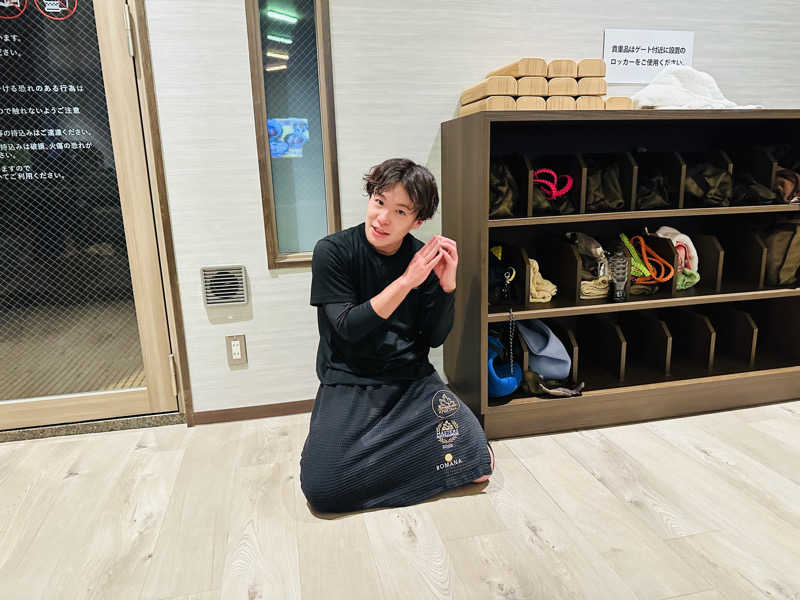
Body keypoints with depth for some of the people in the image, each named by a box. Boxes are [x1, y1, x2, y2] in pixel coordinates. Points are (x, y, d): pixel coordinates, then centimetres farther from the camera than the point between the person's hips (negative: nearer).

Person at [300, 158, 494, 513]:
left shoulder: (422, 258, 1)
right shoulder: (333, 252, -8)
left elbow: (435, 338, 2)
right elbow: (348, 329, -15)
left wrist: (447, 284, -14)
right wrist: (405, 282, -22)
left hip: (412, 379, 3)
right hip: (350, 382, -2)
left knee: (476, 462, -17)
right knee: (323, 487, -24)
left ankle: (368, 446, 3)